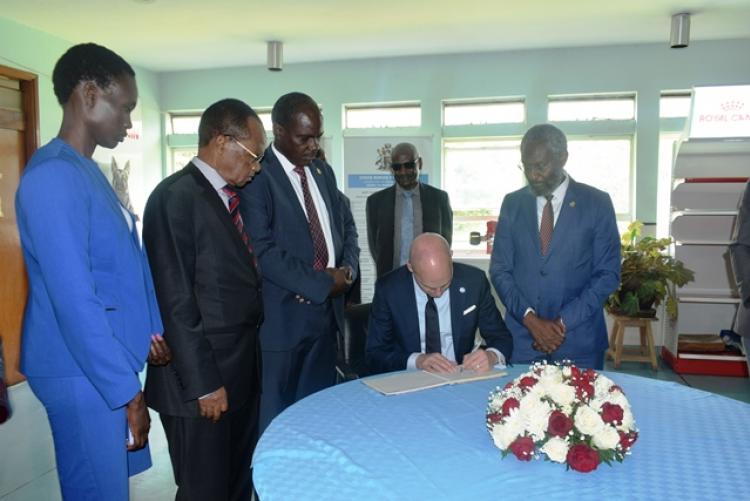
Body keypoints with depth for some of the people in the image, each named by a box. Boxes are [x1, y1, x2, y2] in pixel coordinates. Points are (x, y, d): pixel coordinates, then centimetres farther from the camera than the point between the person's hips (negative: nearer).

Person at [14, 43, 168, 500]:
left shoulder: (89, 171, 12)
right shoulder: (53, 176, -19)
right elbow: (74, 300, -24)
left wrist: (151, 328, 7)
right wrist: (126, 390, -20)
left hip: (108, 362, 9)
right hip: (83, 371, -9)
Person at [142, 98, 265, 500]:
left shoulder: (229, 197, 11)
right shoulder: (176, 196, -15)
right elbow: (176, 302, -19)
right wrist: (203, 382, -17)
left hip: (240, 370, 8)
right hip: (203, 377, -8)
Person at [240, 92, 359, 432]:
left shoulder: (323, 172, 13)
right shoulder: (257, 175, -11)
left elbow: (346, 228, 18)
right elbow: (262, 251, -19)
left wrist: (347, 270, -2)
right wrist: (323, 283, -14)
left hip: (327, 312, 7)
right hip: (282, 317, -7)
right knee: (276, 417, 6)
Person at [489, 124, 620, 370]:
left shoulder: (597, 202, -1)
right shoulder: (512, 203, 4)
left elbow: (608, 274, -3)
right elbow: (500, 269, 3)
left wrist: (563, 322, -11)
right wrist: (529, 318, -10)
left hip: (578, 338, -1)